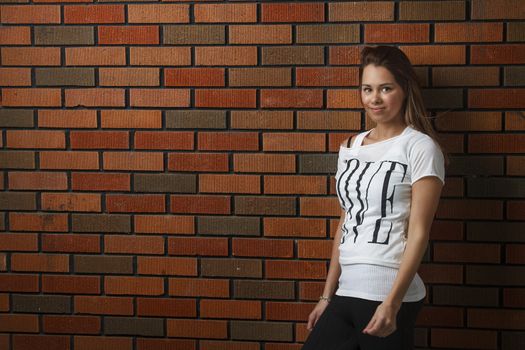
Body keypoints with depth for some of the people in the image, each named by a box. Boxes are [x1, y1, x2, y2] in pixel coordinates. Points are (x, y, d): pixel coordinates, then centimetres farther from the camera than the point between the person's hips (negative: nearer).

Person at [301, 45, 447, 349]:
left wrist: (392, 302, -17)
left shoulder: (420, 147, -5)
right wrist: (328, 295, 14)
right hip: (346, 294, 6)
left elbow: (418, 233, -10)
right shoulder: (351, 147, 12)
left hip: (389, 298, -5)